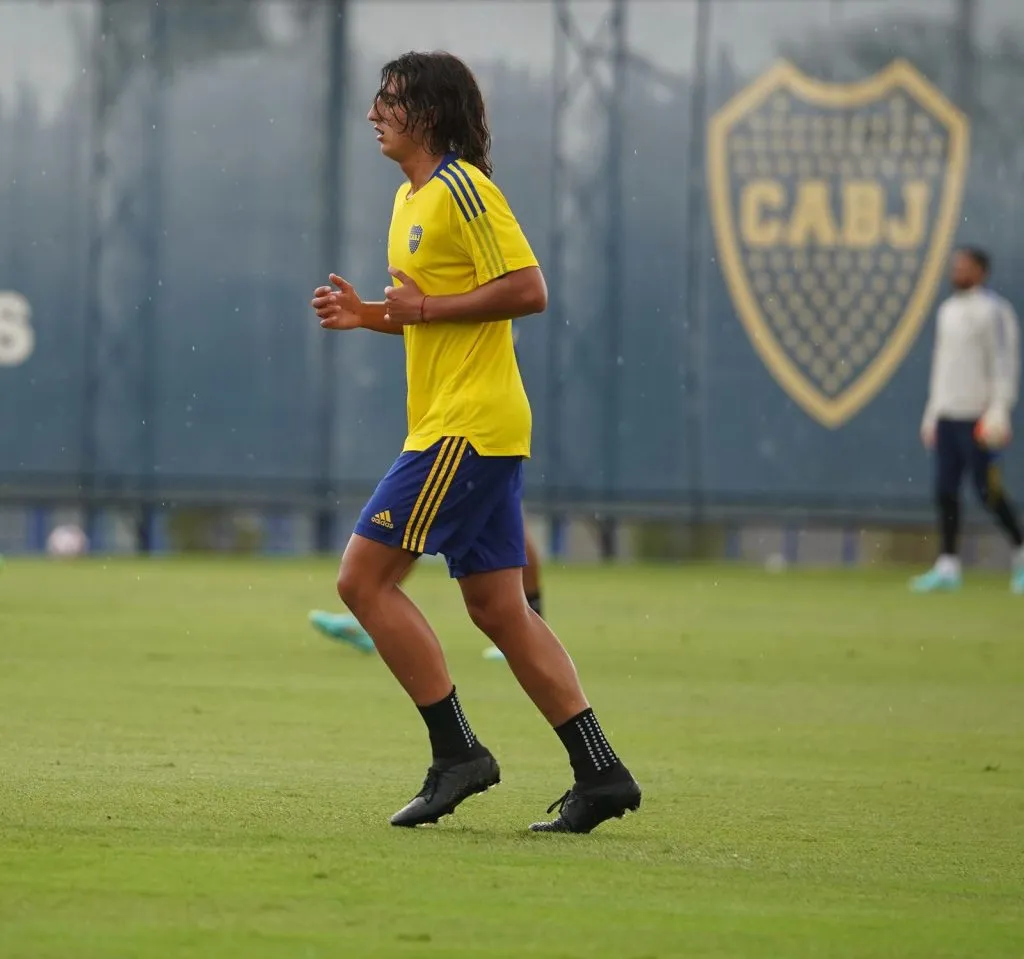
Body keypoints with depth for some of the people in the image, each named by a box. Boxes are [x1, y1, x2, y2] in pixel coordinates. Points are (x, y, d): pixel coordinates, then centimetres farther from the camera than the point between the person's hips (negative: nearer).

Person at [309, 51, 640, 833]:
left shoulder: (463, 189, -12)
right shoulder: (413, 198, 18)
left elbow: (528, 291, -19)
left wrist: (425, 307, -16)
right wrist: (366, 315, 11)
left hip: (466, 428, -10)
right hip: (450, 423, 10)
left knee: (365, 578, -9)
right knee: (498, 608, 7)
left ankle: (457, 752, -6)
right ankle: (599, 774, 6)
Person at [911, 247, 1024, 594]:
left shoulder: (994, 311, -7)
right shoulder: (948, 310, 17)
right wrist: (931, 413, 19)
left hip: (979, 417, -8)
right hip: (947, 415, 8)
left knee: (987, 489, -6)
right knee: (945, 490, 2)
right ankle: (948, 567, 3)